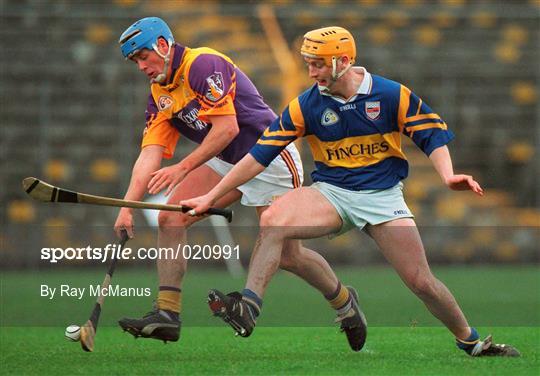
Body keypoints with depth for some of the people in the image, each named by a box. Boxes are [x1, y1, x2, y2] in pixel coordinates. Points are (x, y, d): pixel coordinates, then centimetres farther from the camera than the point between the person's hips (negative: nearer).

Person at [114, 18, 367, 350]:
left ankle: (344, 300, 25)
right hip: (227, 163, 8)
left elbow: (227, 127, -26)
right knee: (171, 218, -9)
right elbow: (151, 154, -2)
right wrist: (128, 206, -14)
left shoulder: (202, 64, -20)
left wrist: (183, 168, -27)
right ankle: (167, 314, -8)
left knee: (287, 254, -2)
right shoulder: (160, 94, 6)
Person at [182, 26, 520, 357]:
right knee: (273, 220, -29)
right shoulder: (305, 105, -4)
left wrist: (448, 176, -22)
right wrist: (211, 197, -5)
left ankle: (471, 342, 16)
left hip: (383, 196, -1)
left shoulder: (393, 95, -8)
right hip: (330, 192, 1)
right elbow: (260, 155, -3)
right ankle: (247, 308, -32)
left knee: (422, 282, -6)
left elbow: (432, 135, -2)